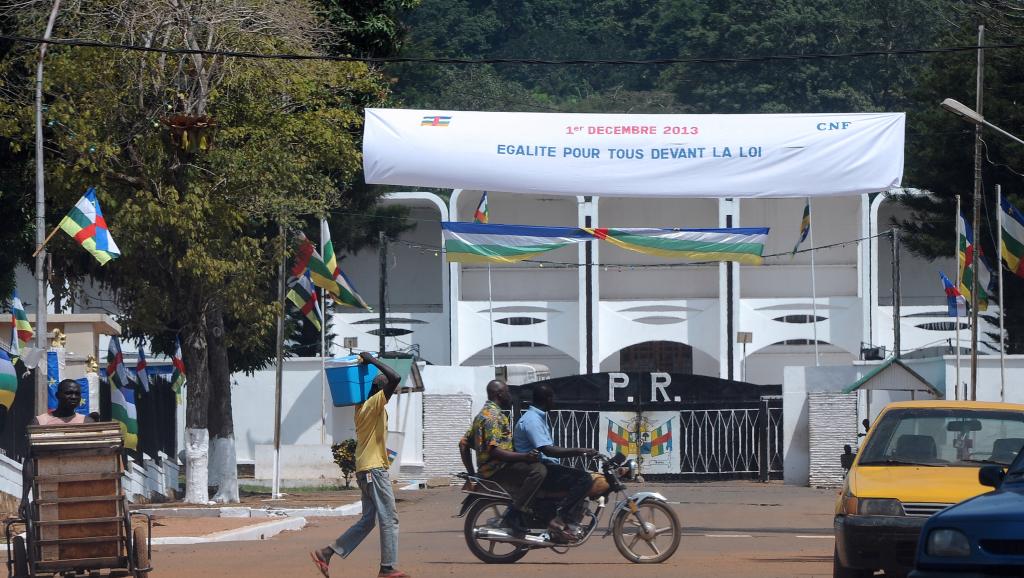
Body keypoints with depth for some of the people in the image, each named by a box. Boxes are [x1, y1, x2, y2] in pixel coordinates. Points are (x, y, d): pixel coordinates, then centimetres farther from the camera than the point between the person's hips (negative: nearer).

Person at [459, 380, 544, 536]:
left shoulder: (482, 415, 19)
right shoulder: (494, 416, -13)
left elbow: (464, 444, 21)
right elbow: (493, 450, -24)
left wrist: (471, 474, 23)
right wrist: (524, 456, -29)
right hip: (496, 469, -11)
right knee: (538, 470, -27)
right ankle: (513, 516, -29)